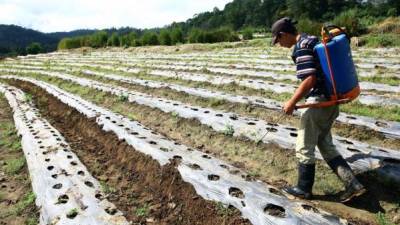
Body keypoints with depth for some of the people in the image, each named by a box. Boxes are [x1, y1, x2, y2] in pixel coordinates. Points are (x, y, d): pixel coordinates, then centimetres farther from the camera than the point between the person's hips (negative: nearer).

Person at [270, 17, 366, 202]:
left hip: (317, 103, -10)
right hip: (331, 101, 10)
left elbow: (309, 79, -25)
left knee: (304, 148, 5)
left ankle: (304, 189, 20)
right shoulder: (313, 40, 14)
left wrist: (292, 103, -17)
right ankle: (352, 184, 16)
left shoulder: (301, 48, -16)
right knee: (325, 145, 18)